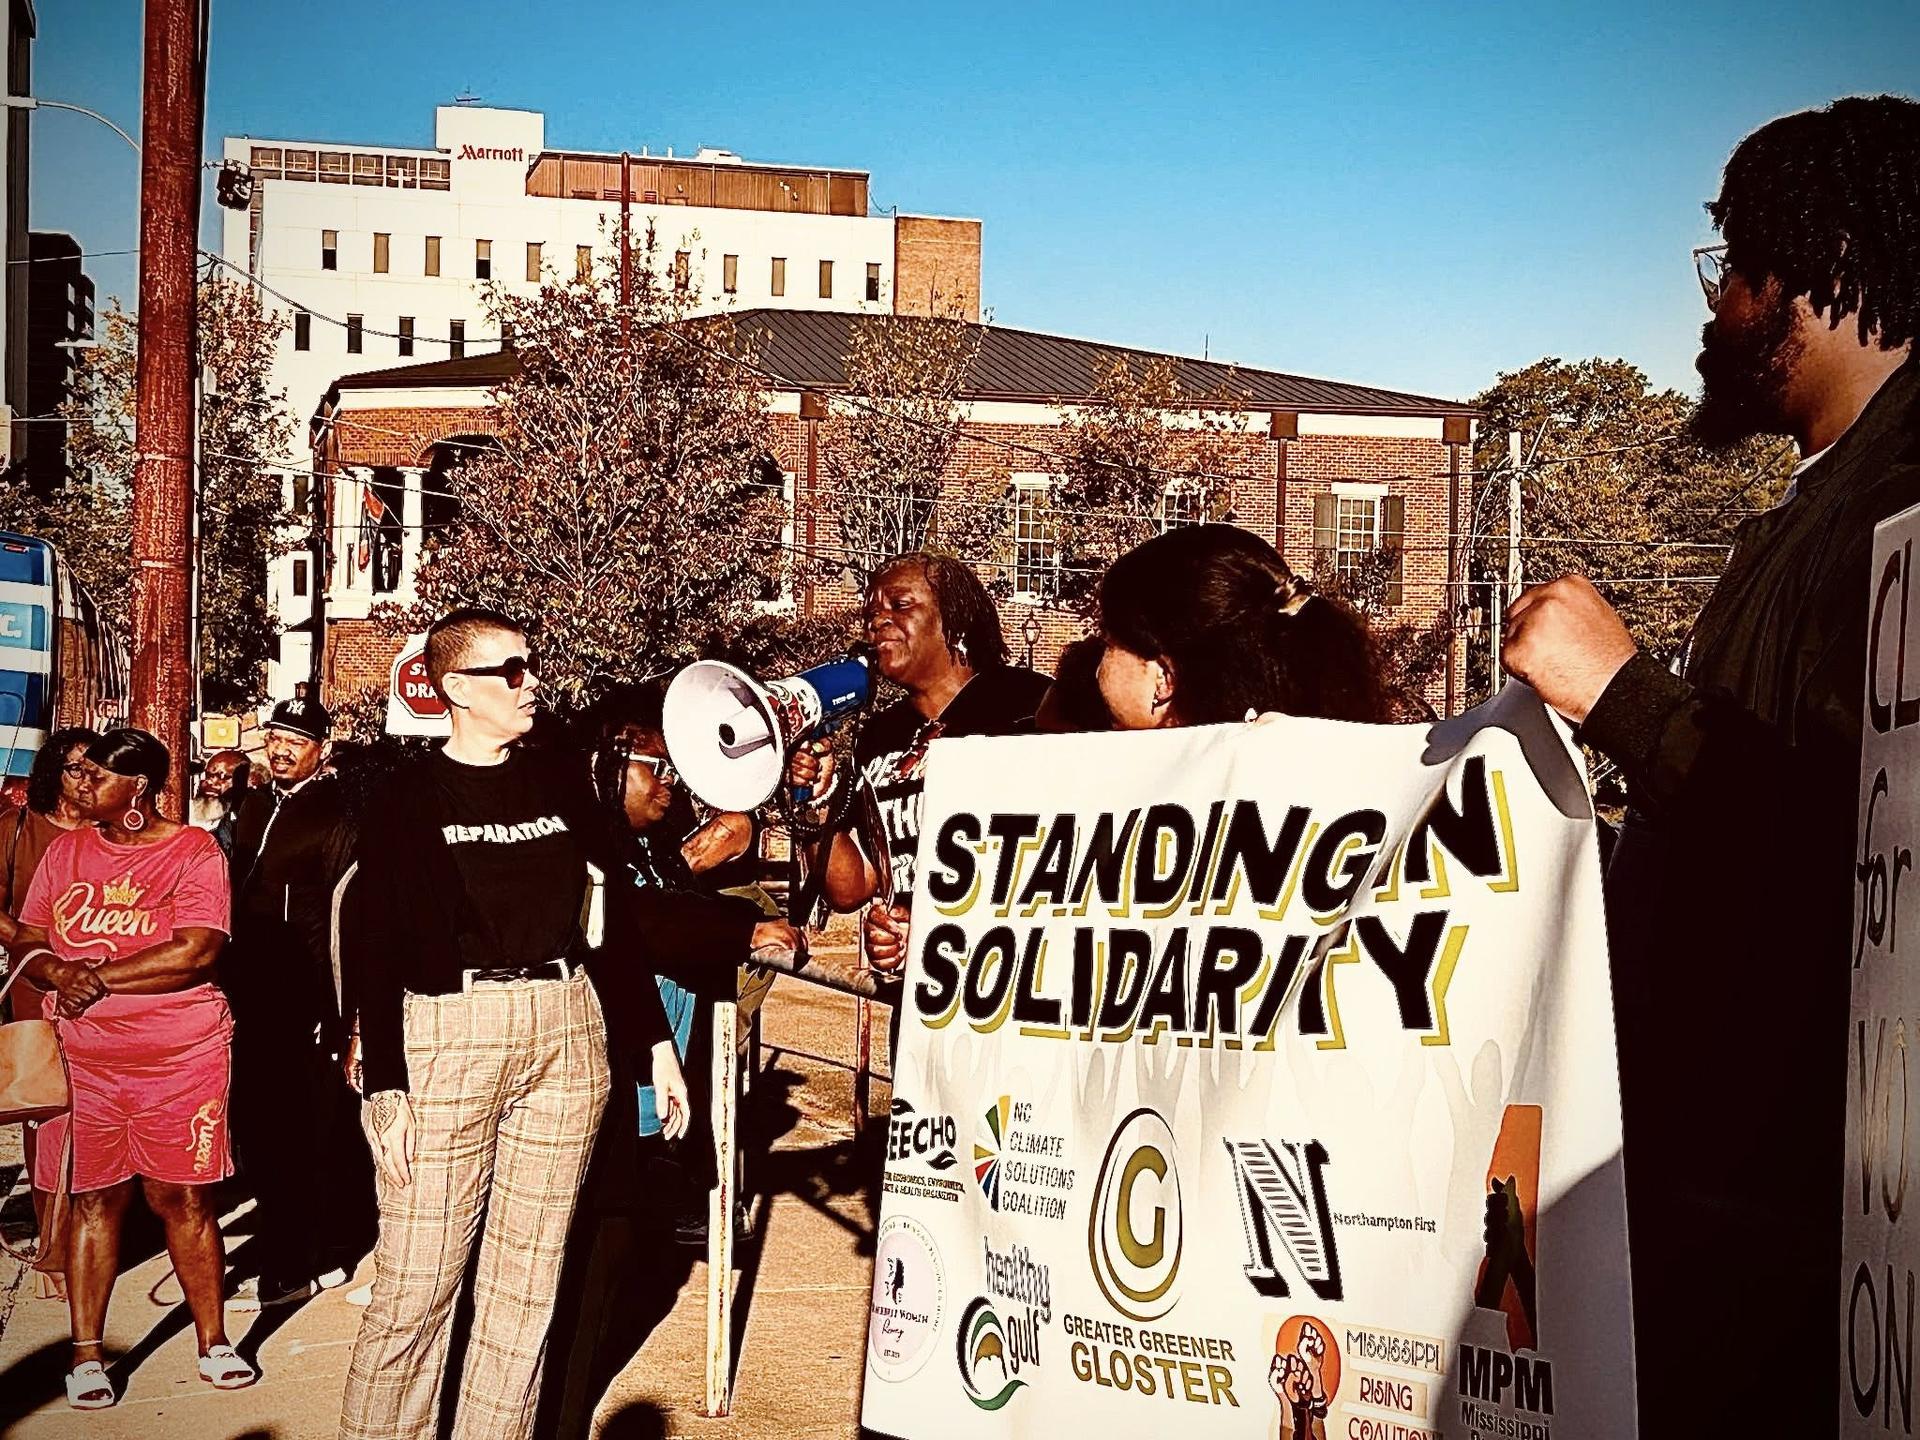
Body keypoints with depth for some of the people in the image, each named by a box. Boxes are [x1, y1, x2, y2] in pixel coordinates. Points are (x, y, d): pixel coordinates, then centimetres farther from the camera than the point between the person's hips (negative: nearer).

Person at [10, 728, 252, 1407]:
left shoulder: (194, 851, -4)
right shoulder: (67, 850, 11)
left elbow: (198, 951, -15)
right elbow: (28, 941, 10)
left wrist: (100, 977, -12)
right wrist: (61, 973, -13)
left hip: (180, 1054, -3)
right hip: (82, 1055, 3)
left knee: (182, 1195, 2)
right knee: (93, 1197, 5)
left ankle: (213, 1343, 14)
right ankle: (86, 1354, 13)